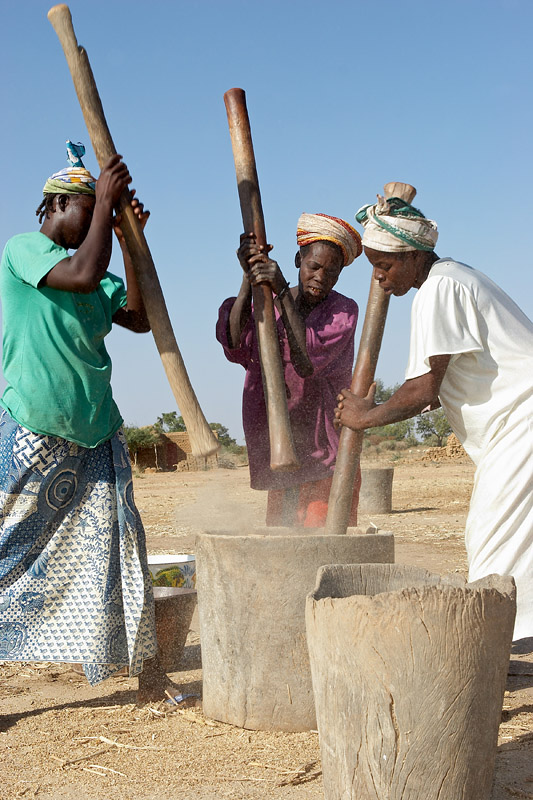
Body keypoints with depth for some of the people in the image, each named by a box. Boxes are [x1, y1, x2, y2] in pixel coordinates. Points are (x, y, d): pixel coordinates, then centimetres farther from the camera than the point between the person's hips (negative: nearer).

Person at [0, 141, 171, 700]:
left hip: (97, 434, 7)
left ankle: (145, 667, 12)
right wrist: (107, 200, -9)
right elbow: (84, 274, -21)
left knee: (119, 547, 5)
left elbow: (140, 318, 11)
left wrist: (129, 239, 7)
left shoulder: (97, 277, 16)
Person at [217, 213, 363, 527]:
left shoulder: (344, 311, -4)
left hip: (326, 455, -3)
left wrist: (282, 292, -26)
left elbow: (307, 361, -21)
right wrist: (248, 280, -27)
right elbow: (235, 344, -16)